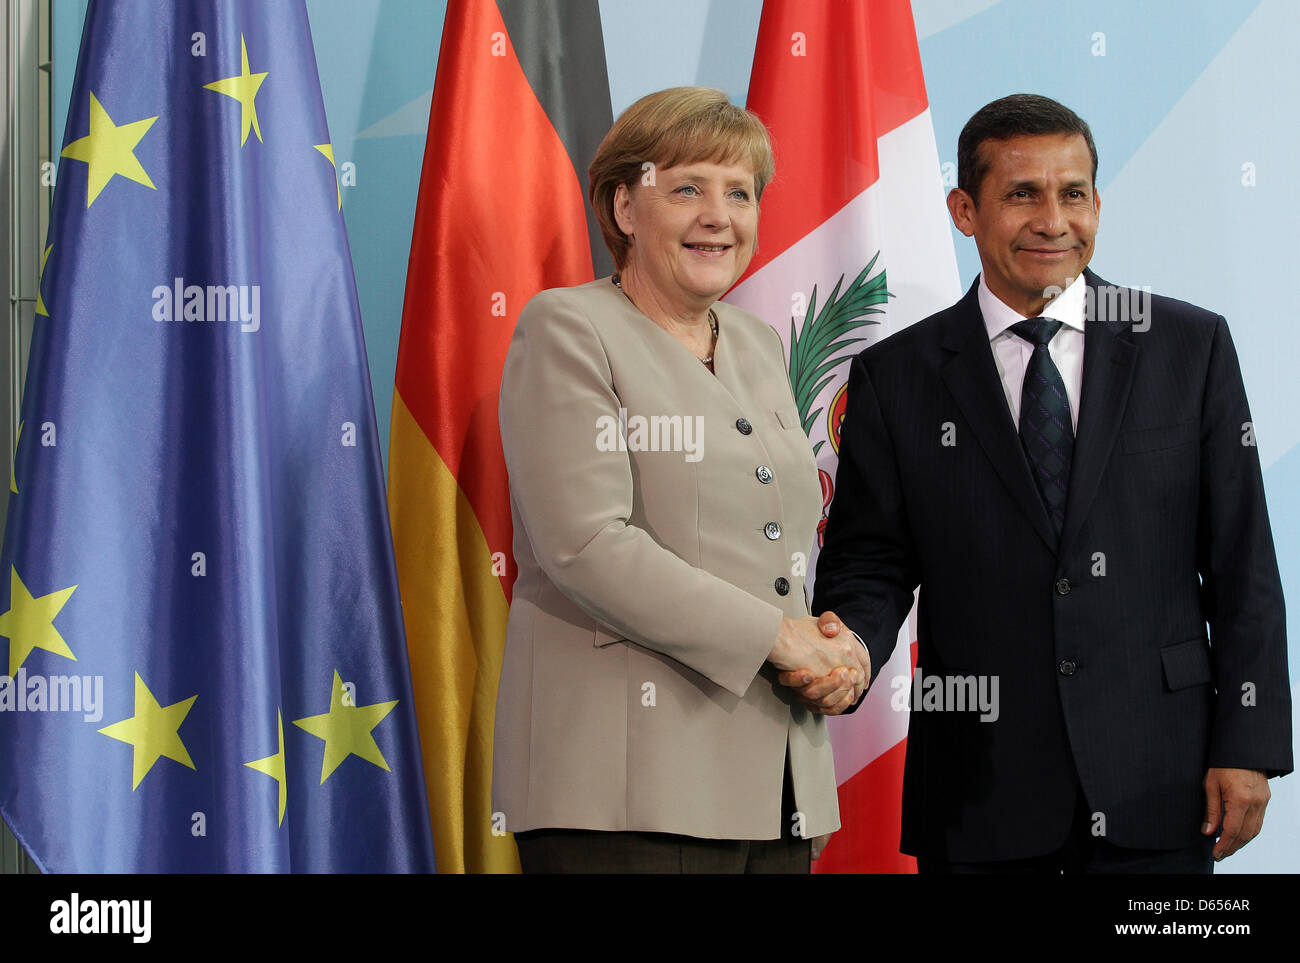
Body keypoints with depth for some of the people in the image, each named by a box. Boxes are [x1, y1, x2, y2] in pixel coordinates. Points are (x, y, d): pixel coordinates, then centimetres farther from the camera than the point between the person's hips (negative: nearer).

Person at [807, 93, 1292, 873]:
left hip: (1154, 782, 0)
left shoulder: (1191, 346, 4)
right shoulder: (897, 377, 4)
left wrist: (1248, 745, -2)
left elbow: (1242, 565, 3)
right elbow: (872, 563, 4)